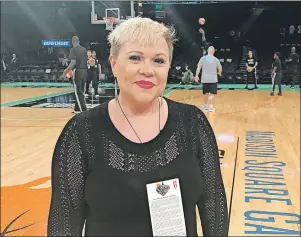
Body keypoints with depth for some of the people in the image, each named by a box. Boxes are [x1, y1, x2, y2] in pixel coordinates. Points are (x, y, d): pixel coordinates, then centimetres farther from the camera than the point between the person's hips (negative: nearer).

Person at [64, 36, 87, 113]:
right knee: (80, 91, 15)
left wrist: (66, 71, -9)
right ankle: (77, 109, 24)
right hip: (84, 71, 7)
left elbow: (73, 62, -18)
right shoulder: (84, 49, 12)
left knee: (78, 92, -4)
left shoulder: (73, 49, -10)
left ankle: (83, 110, -9)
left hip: (78, 71, -7)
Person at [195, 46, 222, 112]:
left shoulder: (203, 58, -2)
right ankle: (211, 107, -6)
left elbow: (198, 68, -7)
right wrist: (219, 73, 24)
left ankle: (205, 105, 29)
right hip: (213, 79, -2)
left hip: (205, 79, 2)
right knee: (212, 94, 1)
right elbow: (220, 69, 4)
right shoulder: (215, 59, -3)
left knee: (206, 93, 16)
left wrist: (196, 75, -5)